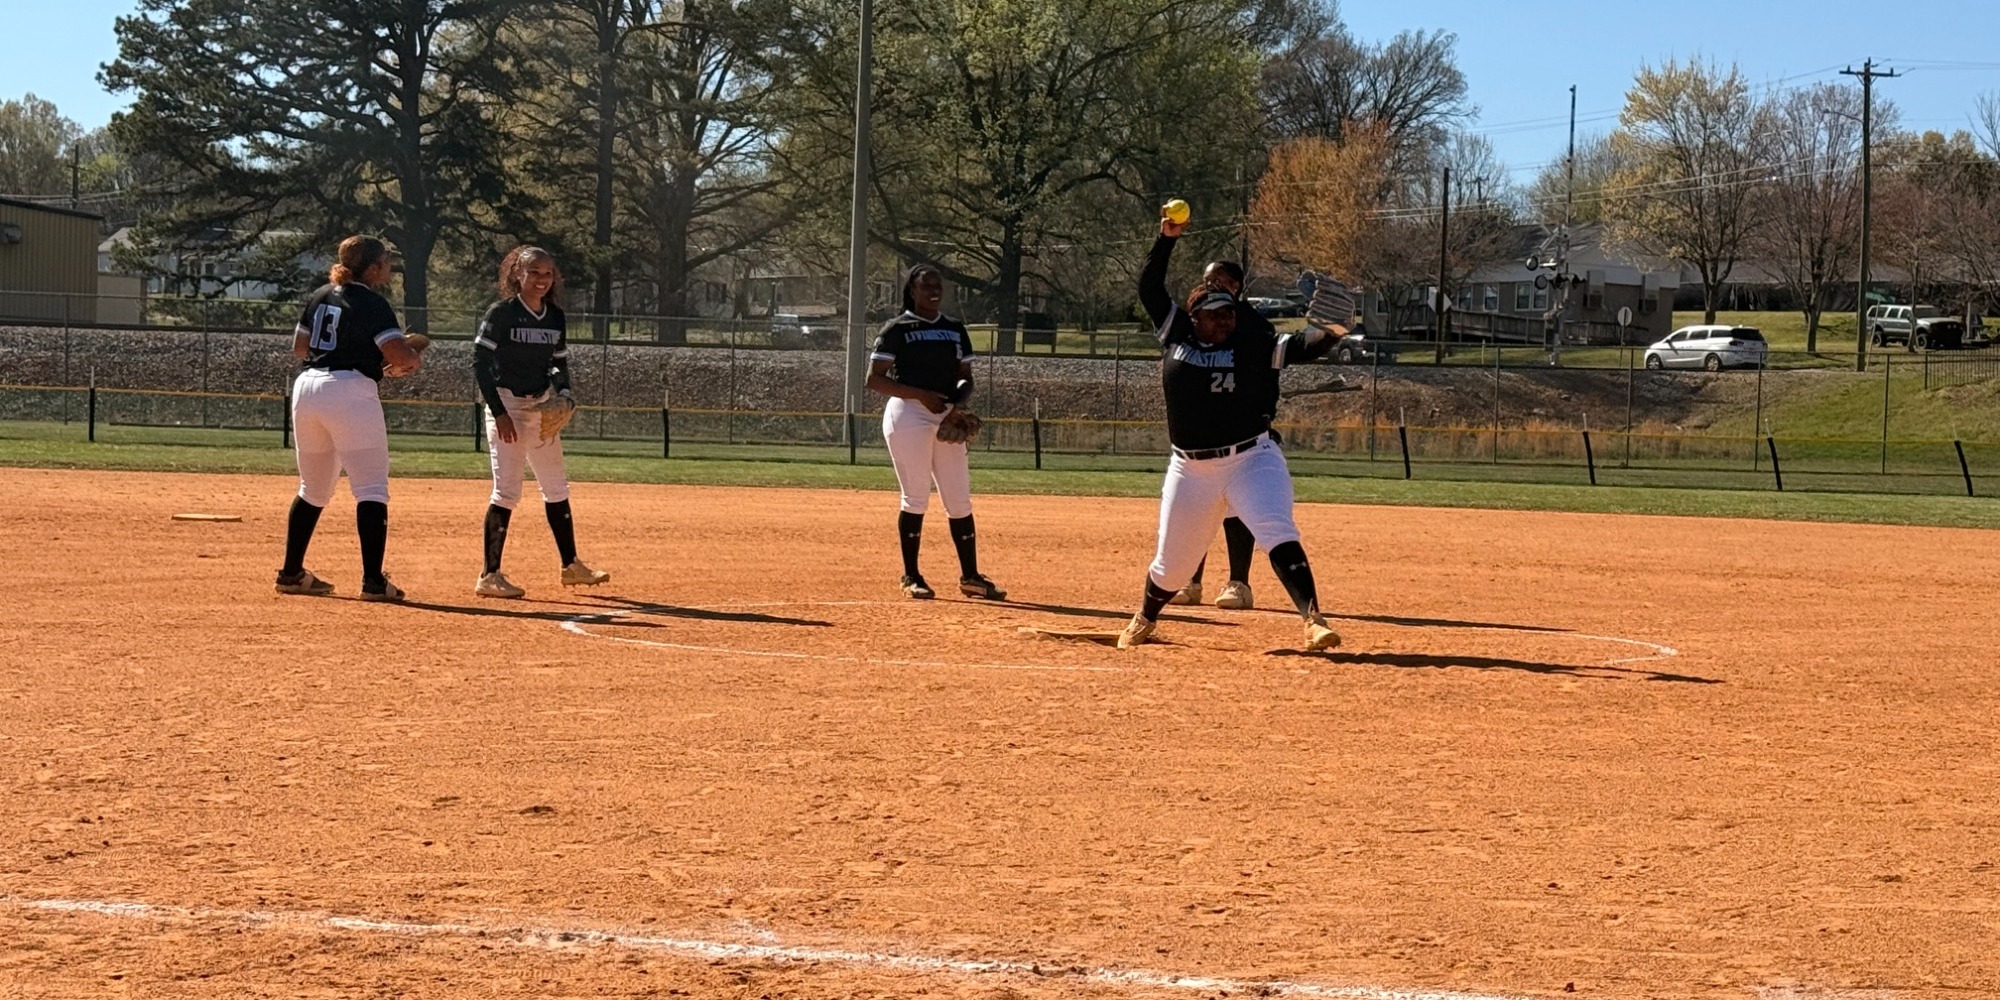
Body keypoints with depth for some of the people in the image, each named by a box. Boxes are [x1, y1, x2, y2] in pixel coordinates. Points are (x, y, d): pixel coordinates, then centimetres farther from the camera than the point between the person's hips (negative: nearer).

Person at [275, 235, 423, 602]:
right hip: (349, 391, -8)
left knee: (313, 489, 19)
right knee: (371, 489, -5)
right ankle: (373, 581, -12)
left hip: (306, 387, 8)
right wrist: (415, 359, 6)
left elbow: (299, 347, 23)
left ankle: (291, 573, 21)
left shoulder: (320, 296, 15)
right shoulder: (372, 304, -7)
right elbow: (399, 355, -15)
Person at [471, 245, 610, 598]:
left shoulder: (555, 318, 8)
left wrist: (562, 394, -2)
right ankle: (490, 576, -6)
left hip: (543, 407, 7)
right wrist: (499, 412, -17)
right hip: (507, 406, -7)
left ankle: (571, 566, 25)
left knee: (556, 487, 14)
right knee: (506, 490, -10)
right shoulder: (500, 313, -10)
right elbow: (479, 363, -12)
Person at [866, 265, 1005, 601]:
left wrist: (960, 400, -6)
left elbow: (966, 377, 17)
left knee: (960, 500, 3)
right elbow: (874, 380, -7)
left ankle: (970, 576, 8)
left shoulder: (955, 329, 14)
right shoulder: (897, 330, -1)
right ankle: (911, 576, 5)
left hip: (948, 417, 5)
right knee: (916, 498, -4)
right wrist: (921, 394, -17)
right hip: (908, 414, -5)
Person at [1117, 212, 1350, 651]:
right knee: (1171, 562, 11)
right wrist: (1167, 239, 6)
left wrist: (1330, 332, -33)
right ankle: (1144, 620, 38)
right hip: (1190, 468, 2)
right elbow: (1149, 286, 14)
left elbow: (1302, 347, -14)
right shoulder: (1175, 333, 6)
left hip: (1252, 460, -2)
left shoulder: (1253, 346, -1)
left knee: (1279, 535, -22)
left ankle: (1313, 621, -28)